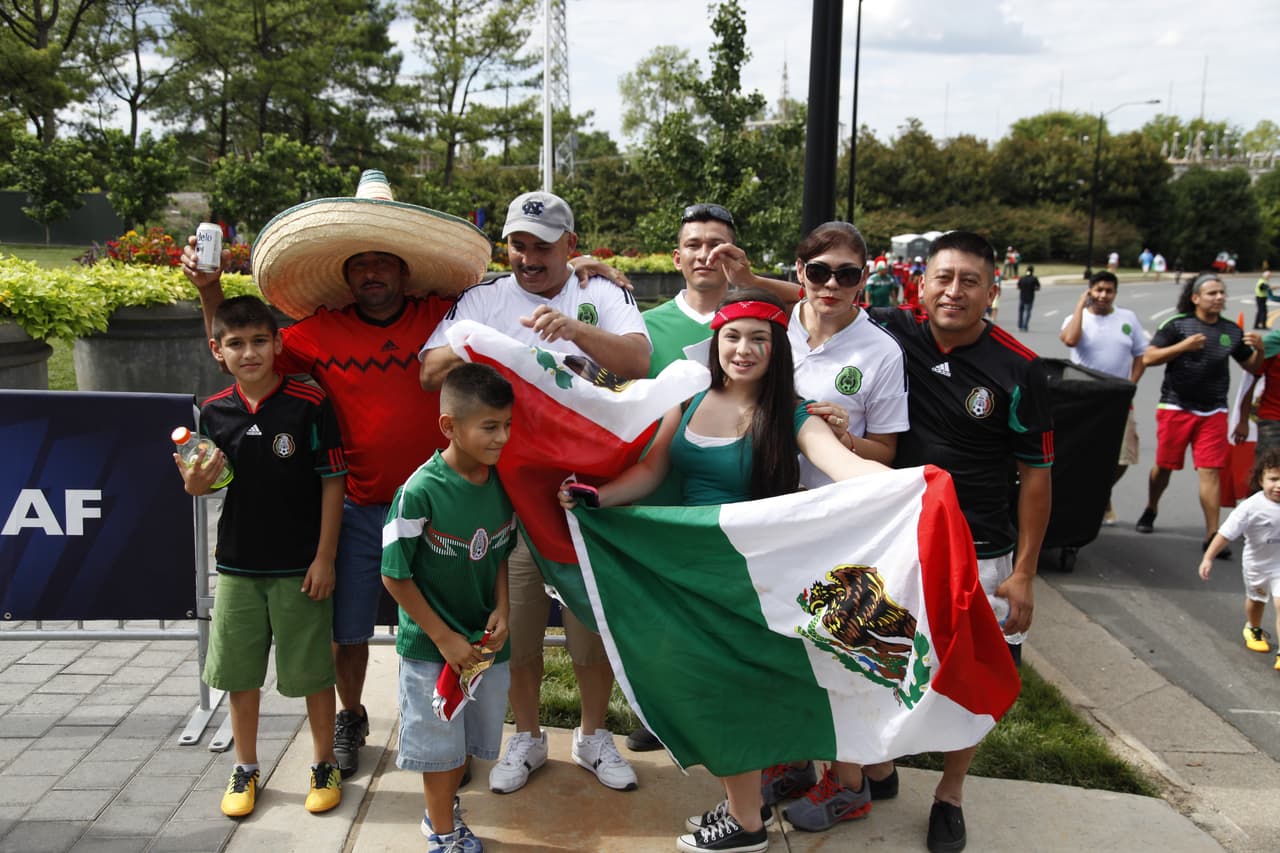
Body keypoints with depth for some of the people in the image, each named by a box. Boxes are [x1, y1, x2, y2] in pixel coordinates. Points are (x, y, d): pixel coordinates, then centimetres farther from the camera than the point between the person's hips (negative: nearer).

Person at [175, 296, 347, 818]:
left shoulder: (309, 404, -12)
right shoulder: (214, 413, 0)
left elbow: (332, 481, -9)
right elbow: (199, 486, 11)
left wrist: (325, 558, -10)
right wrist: (196, 480, -14)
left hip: (300, 565, -4)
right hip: (237, 563, 4)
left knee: (312, 669, 7)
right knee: (240, 671, 14)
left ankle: (324, 764, 27)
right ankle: (245, 769, 33)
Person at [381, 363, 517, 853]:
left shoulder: (501, 484, -7)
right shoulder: (420, 492, -24)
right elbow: (395, 576, -16)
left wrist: (502, 610, -7)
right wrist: (444, 637, -14)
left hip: (486, 641, 5)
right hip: (431, 645, -5)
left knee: (469, 739, 20)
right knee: (440, 745, 11)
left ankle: (442, 811, 46)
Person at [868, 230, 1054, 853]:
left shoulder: (1017, 370, -11)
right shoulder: (894, 335, -5)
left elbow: (1036, 475, -5)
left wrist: (1024, 573, -6)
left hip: (980, 556, -2)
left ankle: (949, 795, 34)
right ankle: (877, 769, 38)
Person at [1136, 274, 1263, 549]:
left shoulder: (1232, 331, 9)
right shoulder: (1177, 325, -3)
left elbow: (1252, 367, 18)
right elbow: (1148, 358, -9)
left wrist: (1260, 349, -3)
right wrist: (1184, 346, -19)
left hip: (1213, 413, 2)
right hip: (1176, 408, -2)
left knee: (1210, 472, -4)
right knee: (1164, 465, 8)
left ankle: (1212, 535, -3)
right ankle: (1151, 510, 35)